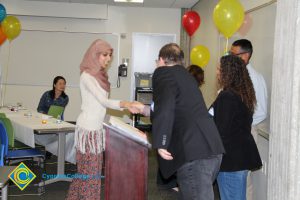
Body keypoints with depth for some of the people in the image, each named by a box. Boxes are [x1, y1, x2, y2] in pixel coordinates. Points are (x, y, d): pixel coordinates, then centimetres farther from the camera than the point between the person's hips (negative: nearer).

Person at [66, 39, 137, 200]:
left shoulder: (99, 75, 12)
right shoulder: (87, 76, -13)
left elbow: (101, 103, 10)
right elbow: (103, 101, -21)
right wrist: (125, 104, -33)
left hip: (97, 127, 8)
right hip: (88, 128, -8)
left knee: (93, 168, 10)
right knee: (89, 170, -4)